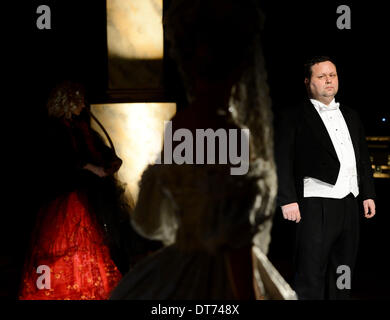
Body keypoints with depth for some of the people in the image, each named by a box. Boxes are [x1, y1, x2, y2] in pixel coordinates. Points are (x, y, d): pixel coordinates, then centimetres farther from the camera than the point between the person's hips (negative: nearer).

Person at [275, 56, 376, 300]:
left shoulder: (351, 116, 18)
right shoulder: (293, 117, -1)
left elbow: (364, 157, 21)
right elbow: (283, 160, -7)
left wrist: (369, 194, 14)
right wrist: (288, 200, -15)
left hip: (349, 204, 6)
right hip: (315, 206, -6)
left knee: (343, 269, 12)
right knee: (311, 274, -5)